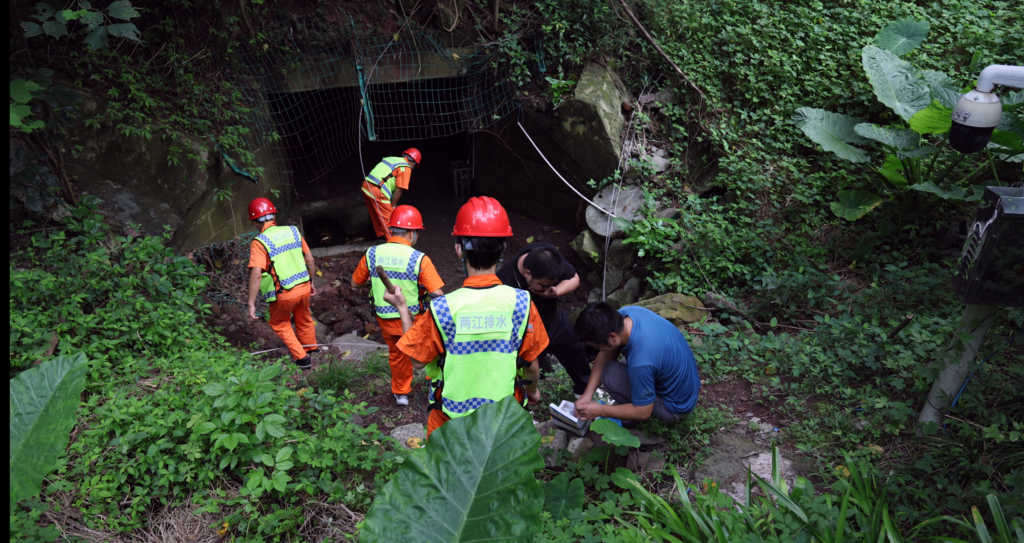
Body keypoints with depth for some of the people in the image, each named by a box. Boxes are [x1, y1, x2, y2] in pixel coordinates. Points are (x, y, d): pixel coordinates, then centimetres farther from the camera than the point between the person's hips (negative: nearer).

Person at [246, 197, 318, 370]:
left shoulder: (259, 242, -13)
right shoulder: (293, 231, 1)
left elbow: (256, 274, -21)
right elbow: (310, 260, 7)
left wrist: (251, 304, -17)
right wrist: (311, 281, 21)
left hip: (283, 294, -4)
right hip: (303, 287, 4)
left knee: (280, 323, 22)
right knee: (304, 318, 29)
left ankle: (301, 357, 21)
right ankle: (310, 347, 50)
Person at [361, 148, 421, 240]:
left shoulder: (393, 159, 19)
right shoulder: (406, 168, -5)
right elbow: (399, 190, -9)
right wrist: (393, 205, 5)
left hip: (366, 185, 8)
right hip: (377, 192, -8)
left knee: (376, 214, 25)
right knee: (389, 217, 7)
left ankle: (381, 233, 41)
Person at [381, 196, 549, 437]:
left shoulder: (442, 309, -24)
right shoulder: (521, 303, -19)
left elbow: (417, 360, -8)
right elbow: (530, 364, -6)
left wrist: (402, 308, 4)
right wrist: (532, 390, 17)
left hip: (451, 421, -1)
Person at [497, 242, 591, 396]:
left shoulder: (549, 254, -27)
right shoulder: (506, 284, -41)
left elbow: (574, 278, -10)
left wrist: (556, 291, -30)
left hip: (556, 323, 6)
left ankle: (584, 391, 51)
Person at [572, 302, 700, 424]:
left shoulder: (640, 363, -40)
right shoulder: (626, 312, -19)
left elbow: (643, 413, -24)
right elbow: (606, 355, -5)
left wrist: (599, 410, -15)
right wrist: (587, 394, -8)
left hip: (677, 405, -8)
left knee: (610, 374, -19)